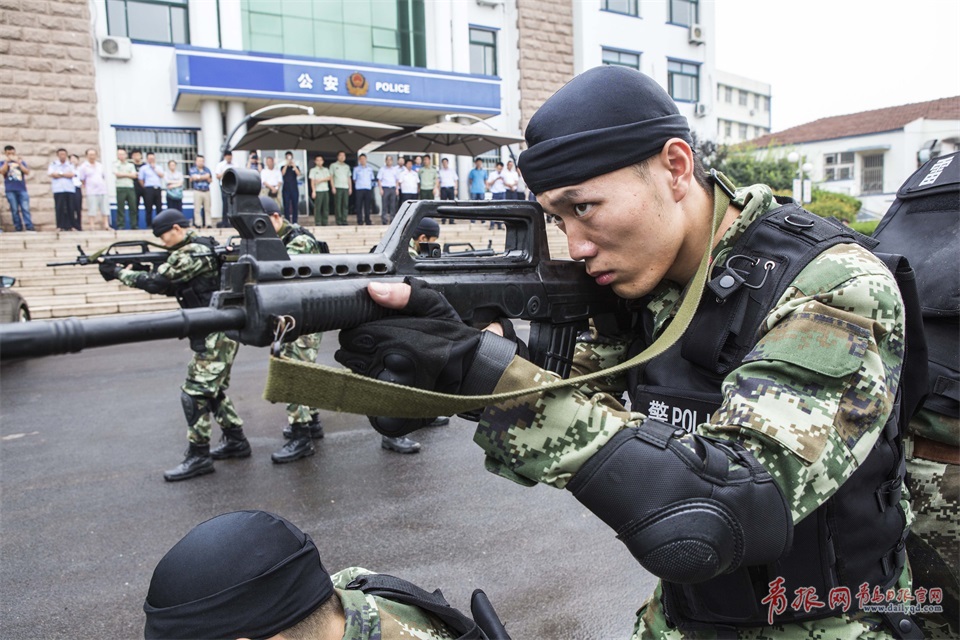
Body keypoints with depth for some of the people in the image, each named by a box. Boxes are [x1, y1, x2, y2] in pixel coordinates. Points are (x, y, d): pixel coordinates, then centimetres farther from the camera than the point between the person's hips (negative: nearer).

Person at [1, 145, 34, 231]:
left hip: (22, 189, 0)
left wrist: (19, 163, -9)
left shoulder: (21, 161, 15)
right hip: (10, 190, 0)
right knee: (15, 210, -2)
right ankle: (18, 228, 0)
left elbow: (27, 172, 1)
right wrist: (6, 161, -9)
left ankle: (29, 228, -16)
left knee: (25, 209, -9)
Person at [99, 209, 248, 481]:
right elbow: (173, 287, 18)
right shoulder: (204, 247, 15)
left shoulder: (190, 254, -16)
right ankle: (235, 441, 26)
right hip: (220, 330, 10)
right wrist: (135, 272, 7)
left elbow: (156, 282, -16)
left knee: (195, 393, -5)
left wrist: (118, 272, -3)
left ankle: (198, 456, 3)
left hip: (215, 333, -10)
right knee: (213, 389, 18)